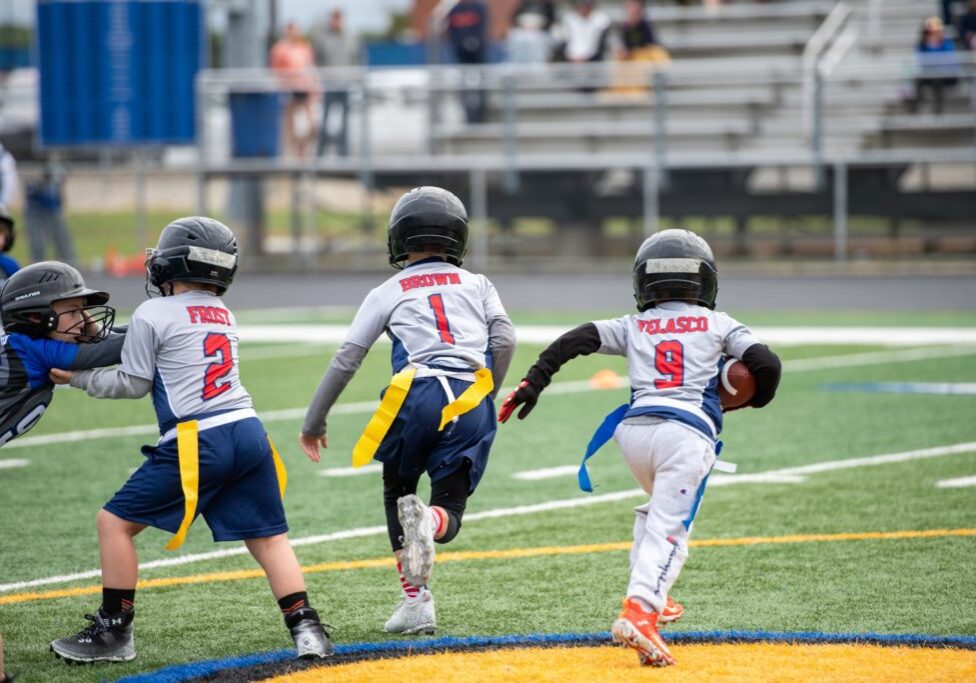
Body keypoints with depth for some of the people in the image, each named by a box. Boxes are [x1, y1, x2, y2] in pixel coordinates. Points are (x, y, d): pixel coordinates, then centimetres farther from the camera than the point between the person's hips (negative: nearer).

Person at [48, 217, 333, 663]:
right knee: (269, 538, 9)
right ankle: (306, 630, -4)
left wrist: (77, 378, 17)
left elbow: (133, 385, 5)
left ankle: (114, 631, 8)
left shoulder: (153, 315, -1)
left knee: (115, 522, 6)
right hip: (249, 432, 6)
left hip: (196, 442, -6)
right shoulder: (223, 314, 20)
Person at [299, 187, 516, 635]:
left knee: (397, 492, 22)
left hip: (418, 396, -1)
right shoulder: (478, 285, 22)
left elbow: (345, 361, 12)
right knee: (450, 510, 11)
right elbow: (504, 339, 5)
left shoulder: (389, 293, 16)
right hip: (472, 404, 1)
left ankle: (416, 601, 6)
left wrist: (313, 425, 21)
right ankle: (430, 521, -28)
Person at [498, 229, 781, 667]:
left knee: (660, 506, 32)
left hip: (633, 428, 4)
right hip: (687, 433, -4)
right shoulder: (718, 325, 17)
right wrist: (755, 399, 26)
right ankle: (637, 613, -34)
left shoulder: (633, 327, 21)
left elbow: (576, 340, 8)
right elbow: (766, 364, 6)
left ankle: (649, 600, 31)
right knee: (669, 529, -13)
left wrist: (533, 382, 5)